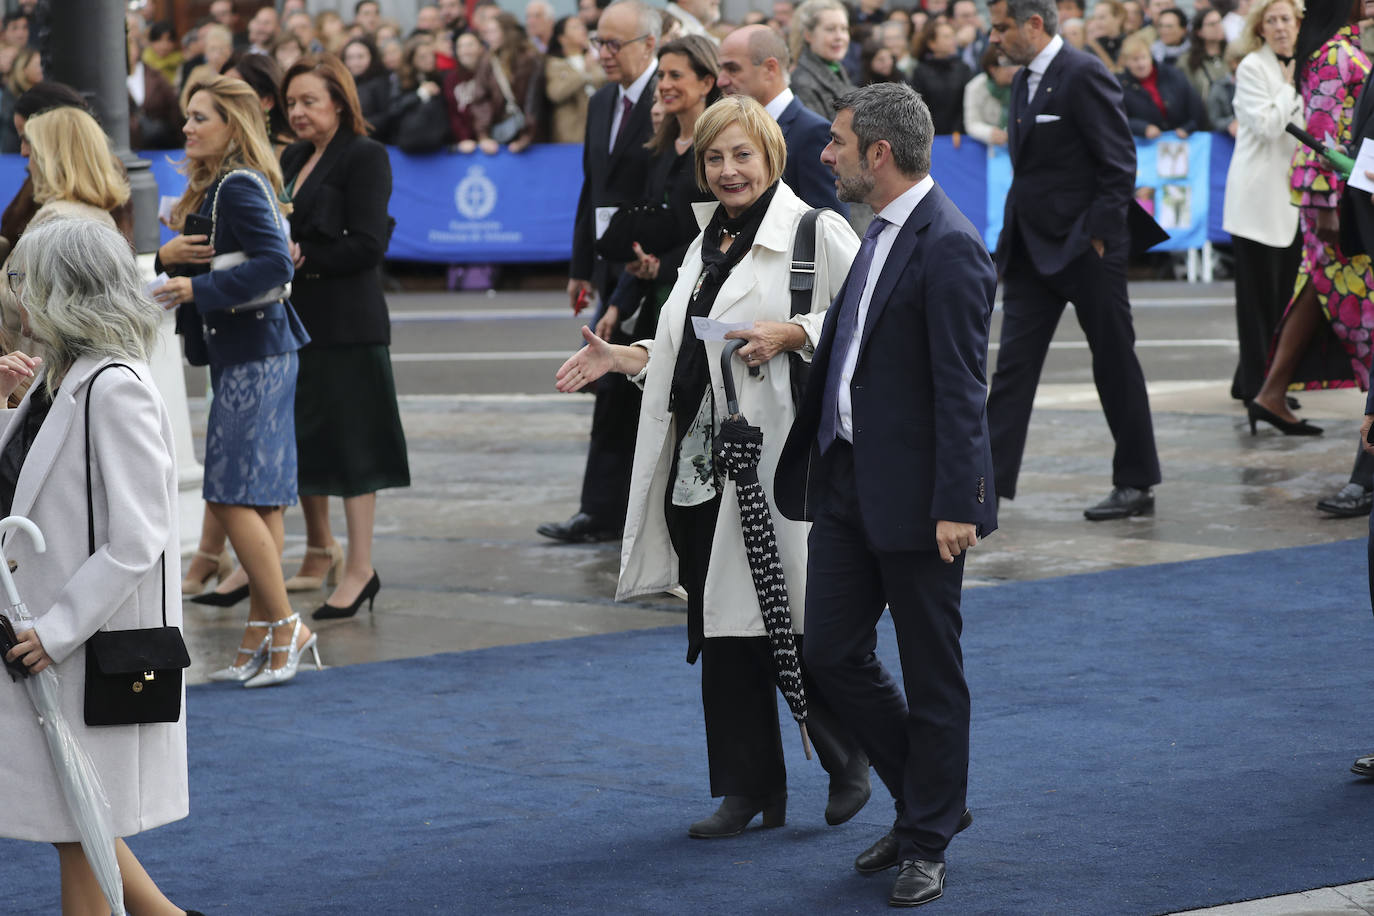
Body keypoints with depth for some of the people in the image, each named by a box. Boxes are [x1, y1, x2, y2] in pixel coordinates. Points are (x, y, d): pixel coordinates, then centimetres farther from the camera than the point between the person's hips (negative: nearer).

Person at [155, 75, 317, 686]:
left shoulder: (240, 187, -15)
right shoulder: (213, 187, 15)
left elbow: (275, 262, -25)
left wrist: (197, 288, -25)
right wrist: (167, 259, 1)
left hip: (255, 354, -10)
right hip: (244, 354, 10)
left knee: (233, 498, -10)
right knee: (258, 500, 10)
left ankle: (285, 626, -5)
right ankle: (262, 638, 12)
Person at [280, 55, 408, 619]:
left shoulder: (364, 157, -7)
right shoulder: (293, 159, 15)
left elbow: (368, 245, -15)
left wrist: (304, 257, -13)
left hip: (346, 324, -7)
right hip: (294, 319, 7)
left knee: (348, 440, -5)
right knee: (301, 438, 13)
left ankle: (360, 569, 1)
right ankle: (319, 551, 29)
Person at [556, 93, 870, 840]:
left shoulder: (814, 232, -6)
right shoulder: (708, 242, 18)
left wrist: (792, 334, -20)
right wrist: (622, 358, 12)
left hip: (778, 459, -8)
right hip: (702, 463, 8)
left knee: (789, 620, -4)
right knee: (723, 633, 9)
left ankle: (849, 760, 18)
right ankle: (750, 787, 19)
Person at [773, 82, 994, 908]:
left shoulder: (948, 246, -17)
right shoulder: (882, 232, 12)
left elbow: (962, 387, -20)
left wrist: (956, 505, -22)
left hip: (917, 495, -9)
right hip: (849, 480, 9)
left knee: (930, 671, 4)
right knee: (833, 652, 10)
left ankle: (927, 840, 16)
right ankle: (929, 799, 26)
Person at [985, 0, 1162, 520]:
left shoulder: (1084, 76, -14)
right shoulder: (1024, 81, 13)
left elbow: (1120, 164, -15)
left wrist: (1098, 236, -17)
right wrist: (1013, 239, 13)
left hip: (1085, 249, -8)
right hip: (1033, 249, 8)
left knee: (1115, 364, 3)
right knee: (1014, 362, 2)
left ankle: (1135, 484, 13)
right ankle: (991, 476, 0)